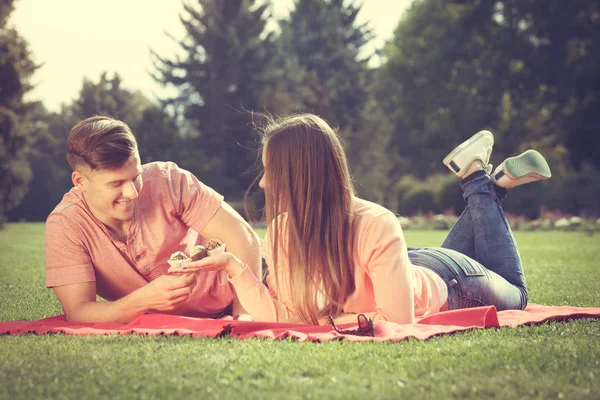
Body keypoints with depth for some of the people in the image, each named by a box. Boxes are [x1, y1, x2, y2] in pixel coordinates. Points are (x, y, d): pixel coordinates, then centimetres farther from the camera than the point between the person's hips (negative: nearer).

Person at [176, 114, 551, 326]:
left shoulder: (376, 226, -45)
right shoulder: (282, 231, -28)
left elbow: (398, 320, -44)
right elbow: (284, 316, -29)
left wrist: (328, 319, -39)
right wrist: (235, 267, -38)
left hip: (448, 282, -5)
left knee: (515, 296, 29)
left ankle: (483, 187, 29)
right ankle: (479, 183, 36)